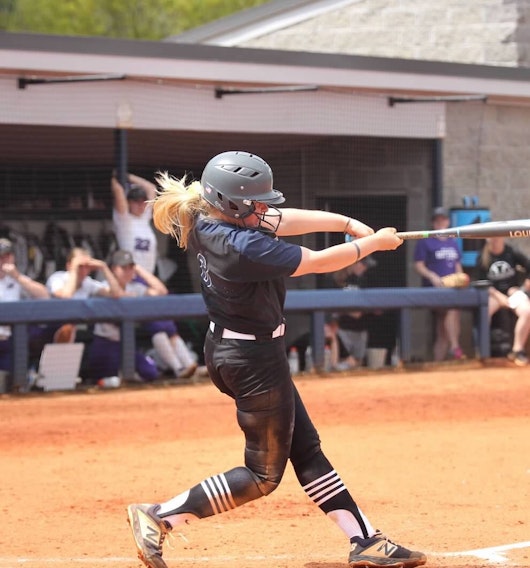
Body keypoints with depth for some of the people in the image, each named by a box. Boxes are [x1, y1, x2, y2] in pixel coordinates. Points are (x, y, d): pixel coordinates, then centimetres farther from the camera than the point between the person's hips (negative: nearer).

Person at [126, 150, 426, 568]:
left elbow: (286, 220, 4)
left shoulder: (205, 222, -4)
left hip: (227, 350, 10)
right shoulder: (245, 248, -29)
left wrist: (349, 224, -2)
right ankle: (160, 518, 0)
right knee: (263, 475, 3)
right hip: (255, 360, -10)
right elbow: (317, 262, -19)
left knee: (305, 448, 14)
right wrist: (373, 243, -4)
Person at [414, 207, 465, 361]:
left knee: (442, 332, 3)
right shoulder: (425, 242, 2)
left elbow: (458, 266, 23)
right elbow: (418, 265, -3)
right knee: (453, 308, -33)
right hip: (434, 289, -6)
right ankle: (455, 347, -35)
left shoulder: (453, 242, 19)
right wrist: (432, 276, -19)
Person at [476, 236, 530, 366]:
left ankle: (517, 350, -19)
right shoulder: (482, 257, -4)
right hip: (493, 293, 0)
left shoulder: (513, 253, -5)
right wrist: (501, 298, -14)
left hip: (513, 292, 0)